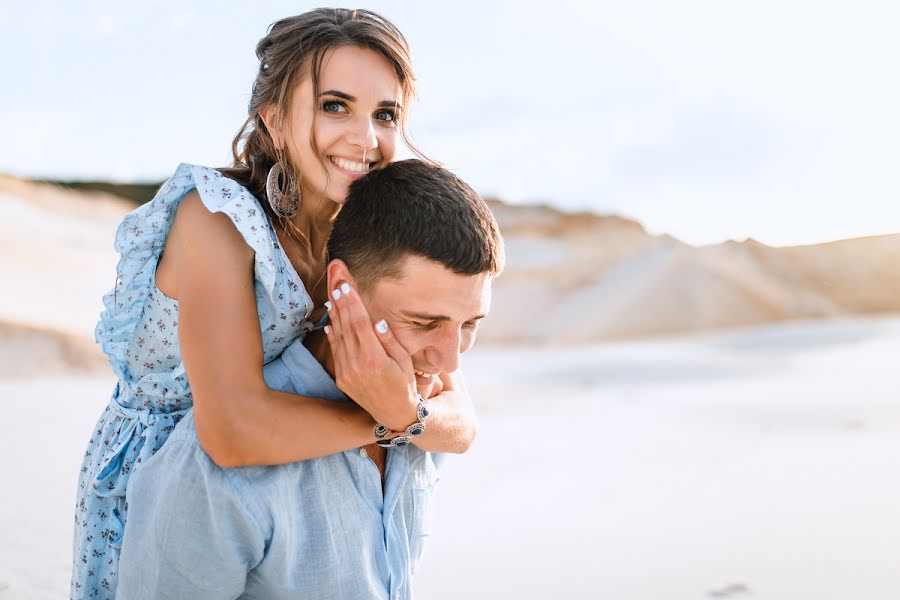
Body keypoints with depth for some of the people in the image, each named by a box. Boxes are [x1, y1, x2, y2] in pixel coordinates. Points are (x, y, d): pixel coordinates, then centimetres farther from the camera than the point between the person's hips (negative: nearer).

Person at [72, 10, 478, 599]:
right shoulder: (217, 216, -27)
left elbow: (460, 424, -17)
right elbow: (236, 430, -38)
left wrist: (408, 413, -39)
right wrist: (381, 419, -27)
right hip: (150, 485, -4)